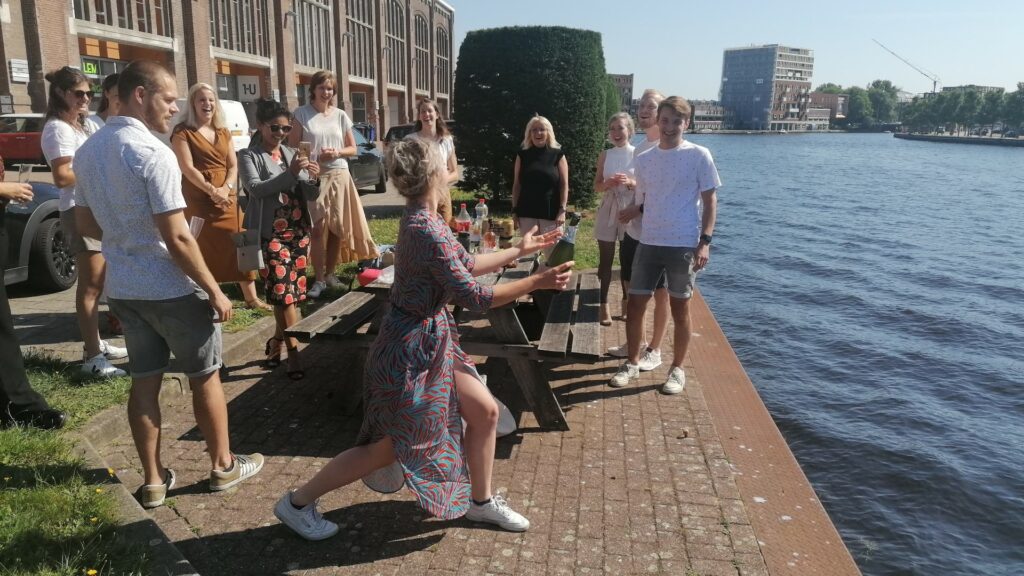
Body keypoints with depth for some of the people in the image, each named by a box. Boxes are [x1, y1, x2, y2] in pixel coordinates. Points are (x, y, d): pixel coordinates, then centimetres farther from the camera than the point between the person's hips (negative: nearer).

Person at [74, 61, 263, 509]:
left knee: (143, 381, 14)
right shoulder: (153, 153, -20)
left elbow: (86, 223, 15)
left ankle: (153, 480, 23)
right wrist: (214, 291, -15)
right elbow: (177, 238, -23)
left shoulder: (88, 151, 5)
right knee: (205, 377, 9)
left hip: (122, 287, 7)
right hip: (171, 289, -7)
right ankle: (223, 466, 23)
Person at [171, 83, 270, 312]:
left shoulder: (223, 132, 16)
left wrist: (226, 188, -10)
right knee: (203, 252, -2)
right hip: (198, 201, -5)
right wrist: (211, 190, -23)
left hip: (228, 199, 5)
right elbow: (187, 168, -12)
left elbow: (233, 166, 9)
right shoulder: (182, 132, -2)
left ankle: (251, 298, 13)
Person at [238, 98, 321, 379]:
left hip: (299, 230, 5)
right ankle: (293, 351, -3)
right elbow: (255, 189, -18)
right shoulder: (249, 155, -2)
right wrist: (290, 173, -27)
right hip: (271, 234, -5)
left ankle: (277, 341, 26)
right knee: (283, 292, -9)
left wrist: (315, 179, -14)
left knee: (294, 292, 9)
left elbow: (311, 196, 9)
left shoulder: (292, 154, 13)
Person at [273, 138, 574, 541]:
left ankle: (481, 500, 32)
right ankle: (297, 503, 22)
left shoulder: (426, 219, 5)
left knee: (485, 411, 13)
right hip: (412, 348, -9)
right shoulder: (426, 231, -27)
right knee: (395, 445, 5)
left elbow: (467, 265, 15)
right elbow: (474, 297, -26)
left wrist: (518, 250, 19)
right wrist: (537, 282, -22)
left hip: (432, 340, 9)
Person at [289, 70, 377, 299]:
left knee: (337, 228, 5)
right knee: (317, 229, -8)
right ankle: (319, 279, -2)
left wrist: (337, 153, -7)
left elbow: (353, 149, 13)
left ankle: (330, 273, 18)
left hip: (339, 177, 3)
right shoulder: (301, 114, 0)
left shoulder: (340, 116, 9)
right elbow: (293, 148, -2)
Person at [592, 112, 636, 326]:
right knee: (605, 261, 3)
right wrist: (608, 183, -15)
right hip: (608, 212, 2)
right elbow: (597, 186, 6)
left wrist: (630, 183, -21)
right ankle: (604, 306, 11)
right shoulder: (605, 155, 5)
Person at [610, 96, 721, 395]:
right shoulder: (643, 159, 7)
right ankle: (632, 363, 23)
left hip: (684, 245, -4)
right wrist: (635, 209, -7)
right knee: (635, 304, 6)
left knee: (680, 308, 7)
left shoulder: (699, 156, -4)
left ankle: (677, 369, 22)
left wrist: (705, 241, -12)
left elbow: (709, 201, -3)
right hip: (648, 242, 4)